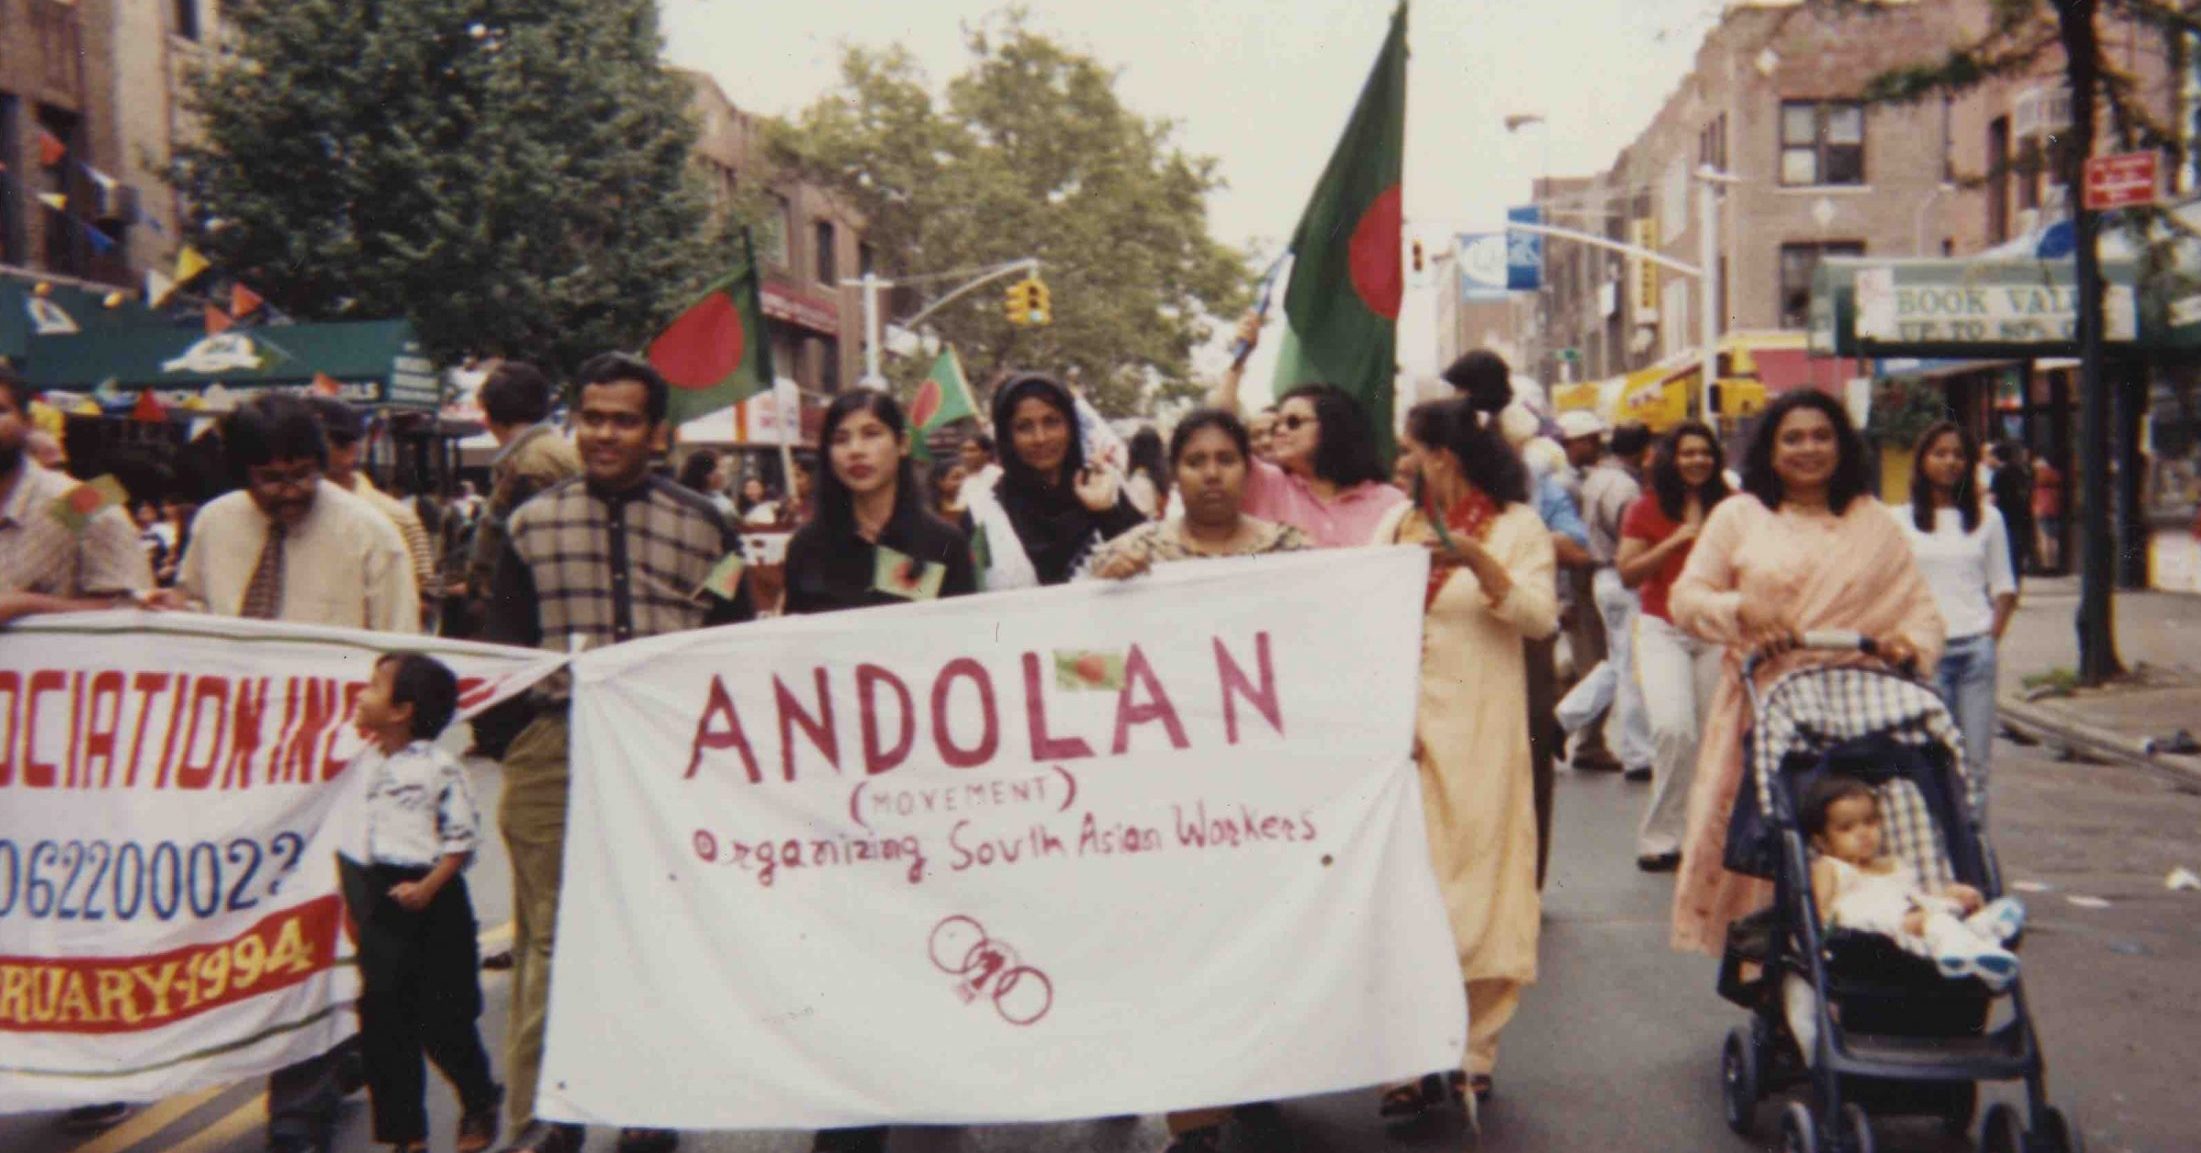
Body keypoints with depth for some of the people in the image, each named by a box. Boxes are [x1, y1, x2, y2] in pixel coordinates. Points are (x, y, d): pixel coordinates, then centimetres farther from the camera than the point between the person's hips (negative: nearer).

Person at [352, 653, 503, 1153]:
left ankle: (479, 1103, 29)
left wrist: (428, 887, -19)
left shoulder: (439, 768, -13)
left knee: (442, 1017, 3)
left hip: (433, 901, -6)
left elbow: (463, 839, -11)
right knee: (382, 1013, 4)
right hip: (382, 896, 6)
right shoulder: (364, 763, 7)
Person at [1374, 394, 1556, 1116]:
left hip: (1478, 732, -3)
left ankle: (1472, 1055, 11)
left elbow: (1541, 617, -11)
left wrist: (1479, 563, -24)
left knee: (1474, 882, 0)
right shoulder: (1396, 524, 13)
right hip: (1398, 726, 4)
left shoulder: (1517, 526, 1)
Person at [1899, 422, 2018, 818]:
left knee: (1975, 761, 3)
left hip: (1975, 649, 1)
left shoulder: (1987, 518, 10)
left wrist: (1990, 639, 0)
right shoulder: (1901, 521, 5)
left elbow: (2005, 590, 12)